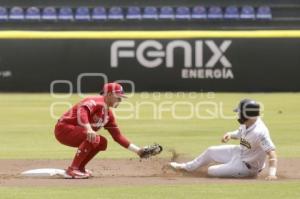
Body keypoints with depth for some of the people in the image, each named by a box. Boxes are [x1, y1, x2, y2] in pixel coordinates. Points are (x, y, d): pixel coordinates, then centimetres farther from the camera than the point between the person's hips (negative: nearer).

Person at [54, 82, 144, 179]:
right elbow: (82, 110, -37)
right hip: (64, 128, -10)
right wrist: (89, 129, -53)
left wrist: (137, 150, 8)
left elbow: (118, 136, 14)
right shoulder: (97, 102, -16)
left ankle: (79, 168, 8)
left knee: (102, 142, 7)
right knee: (93, 138, -28)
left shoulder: (108, 114, 13)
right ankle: (72, 170, -24)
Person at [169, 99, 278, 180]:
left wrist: (272, 173, -53)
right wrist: (231, 134, -9)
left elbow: (271, 152, -42)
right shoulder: (246, 123, -10)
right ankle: (187, 167, 46)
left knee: (211, 171, -8)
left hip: (247, 166, -9)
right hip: (239, 152, 9)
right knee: (211, 151, 22)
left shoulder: (259, 132, -37)